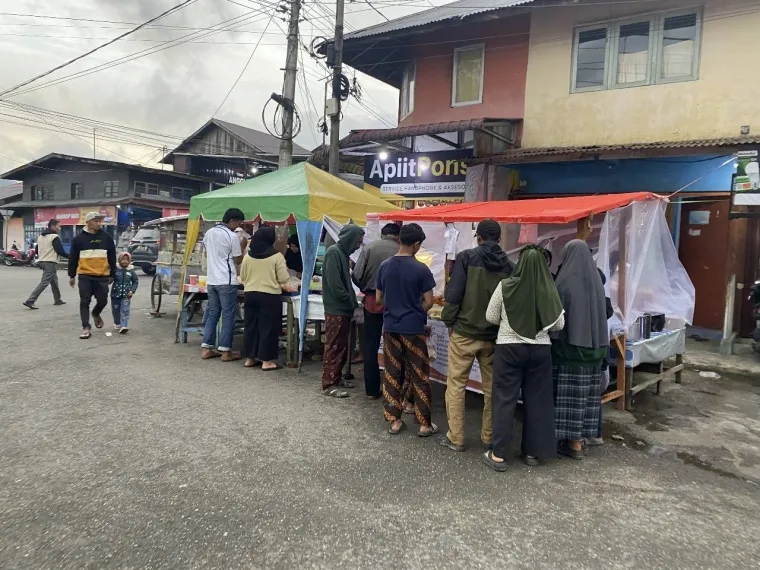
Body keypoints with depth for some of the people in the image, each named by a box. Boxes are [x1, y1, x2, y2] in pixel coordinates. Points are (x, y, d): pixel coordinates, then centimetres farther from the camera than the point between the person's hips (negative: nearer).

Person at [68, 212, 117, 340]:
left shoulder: (106, 238, 4)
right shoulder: (79, 238, 1)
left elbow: (112, 257, 9)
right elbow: (73, 258, 6)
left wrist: (112, 275, 9)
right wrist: (72, 276, 7)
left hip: (102, 276, 1)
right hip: (85, 276, -1)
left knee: (102, 300, 3)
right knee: (84, 302, -2)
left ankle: (96, 314, 35)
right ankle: (86, 328, 2)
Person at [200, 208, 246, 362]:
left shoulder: (208, 233, 11)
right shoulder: (232, 236, -11)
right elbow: (238, 260, -5)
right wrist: (243, 246, 10)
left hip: (211, 280, 7)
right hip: (226, 282, -7)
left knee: (212, 314, 13)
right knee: (228, 316, 0)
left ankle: (207, 348, 13)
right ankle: (225, 351, 2)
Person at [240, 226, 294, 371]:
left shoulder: (248, 256, 3)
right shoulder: (277, 256, -10)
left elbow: (242, 277, 11)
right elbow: (283, 279, -9)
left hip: (250, 294, 5)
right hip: (270, 296, -5)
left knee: (251, 325, 13)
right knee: (268, 327, 2)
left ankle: (250, 358, 21)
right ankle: (266, 361, 5)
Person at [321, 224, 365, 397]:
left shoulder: (343, 253, 14)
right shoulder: (333, 252, -15)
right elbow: (334, 283, -21)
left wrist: (352, 302, 10)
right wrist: (351, 302, -14)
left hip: (343, 308, 9)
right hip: (336, 309, -9)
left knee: (342, 346, 15)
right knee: (333, 347, -4)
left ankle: (336, 378, 25)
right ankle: (328, 384, 3)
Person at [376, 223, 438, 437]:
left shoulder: (384, 266, 1)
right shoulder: (421, 269, -11)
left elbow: (378, 300, 6)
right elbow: (428, 302, -9)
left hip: (390, 327, 4)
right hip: (413, 328, -4)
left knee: (392, 375, 11)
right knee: (419, 377, 6)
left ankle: (394, 420, 16)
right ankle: (424, 424, 12)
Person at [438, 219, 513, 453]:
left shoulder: (466, 257, -8)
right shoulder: (508, 265, 1)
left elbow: (454, 293, -12)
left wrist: (449, 321, -1)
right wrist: (500, 327, 11)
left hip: (464, 331, -3)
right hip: (494, 335, 3)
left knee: (456, 385, 8)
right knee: (492, 386, 15)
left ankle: (455, 438, 12)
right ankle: (489, 435, 23)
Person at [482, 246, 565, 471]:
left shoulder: (506, 286, -11)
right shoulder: (550, 291, -7)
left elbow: (491, 317, -1)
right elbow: (559, 324, 3)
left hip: (509, 347, -2)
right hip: (540, 349, 2)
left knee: (505, 399, 4)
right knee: (537, 399, 12)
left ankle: (499, 455, 8)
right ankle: (533, 452, 22)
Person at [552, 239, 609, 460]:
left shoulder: (565, 281, -14)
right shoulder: (596, 281, 5)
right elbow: (601, 313, 12)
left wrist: (553, 342, -2)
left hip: (569, 346, -6)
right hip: (593, 346, 7)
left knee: (571, 392, 1)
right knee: (586, 391, 13)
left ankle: (574, 443, 7)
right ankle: (581, 436, 24)